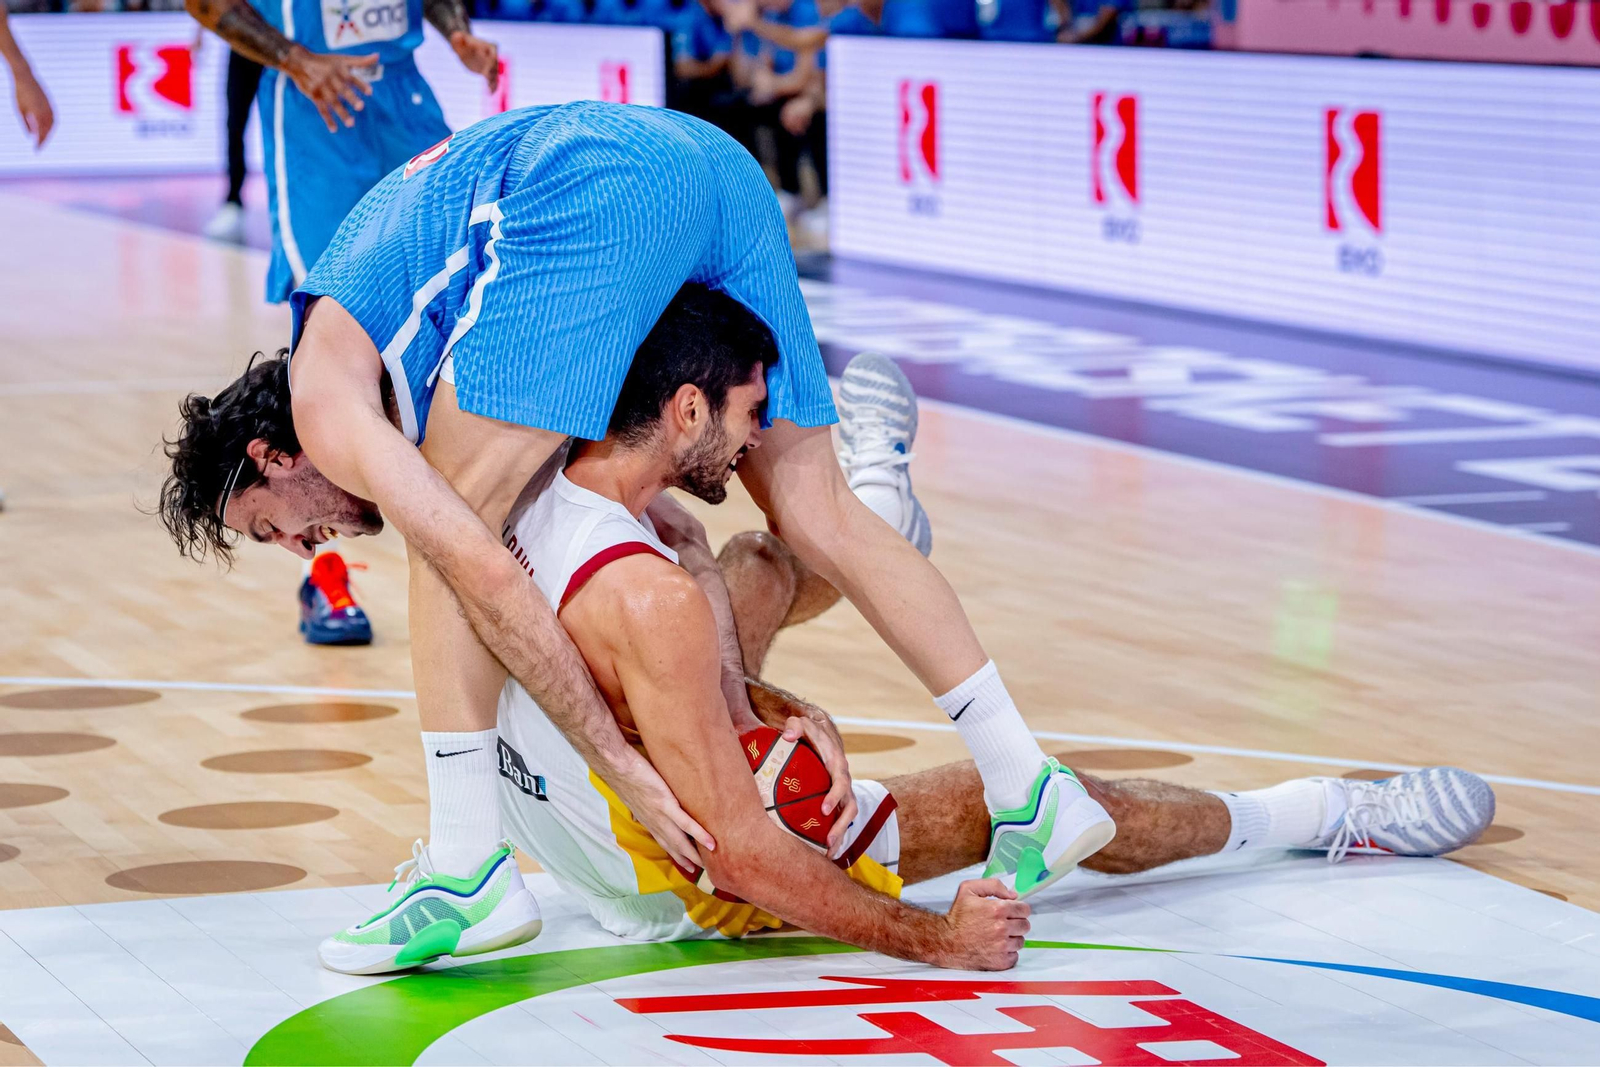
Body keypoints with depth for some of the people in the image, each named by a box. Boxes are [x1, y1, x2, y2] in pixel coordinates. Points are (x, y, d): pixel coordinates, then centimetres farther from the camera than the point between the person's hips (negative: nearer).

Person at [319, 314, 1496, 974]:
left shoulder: (536, 501, -9)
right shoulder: (646, 595, -35)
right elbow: (741, 859, -32)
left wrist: (782, 710, 0)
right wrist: (927, 938, -23)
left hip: (576, 825, 7)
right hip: (706, 887, -7)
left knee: (767, 571, 17)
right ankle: (1323, 811, 26)